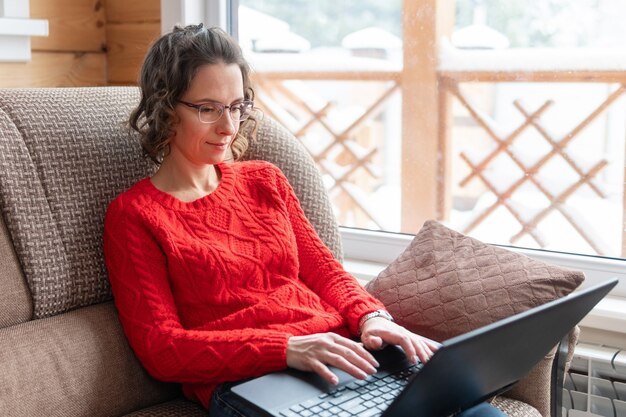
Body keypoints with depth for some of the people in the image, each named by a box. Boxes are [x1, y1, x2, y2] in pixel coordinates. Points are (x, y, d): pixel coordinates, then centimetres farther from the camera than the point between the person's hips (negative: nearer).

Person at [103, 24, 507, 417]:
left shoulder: (264, 180, 20)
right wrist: (286, 348, -17)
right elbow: (160, 348, -4)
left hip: (341, 353, 6)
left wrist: (372, 317, -5)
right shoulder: (133, 214, 4)